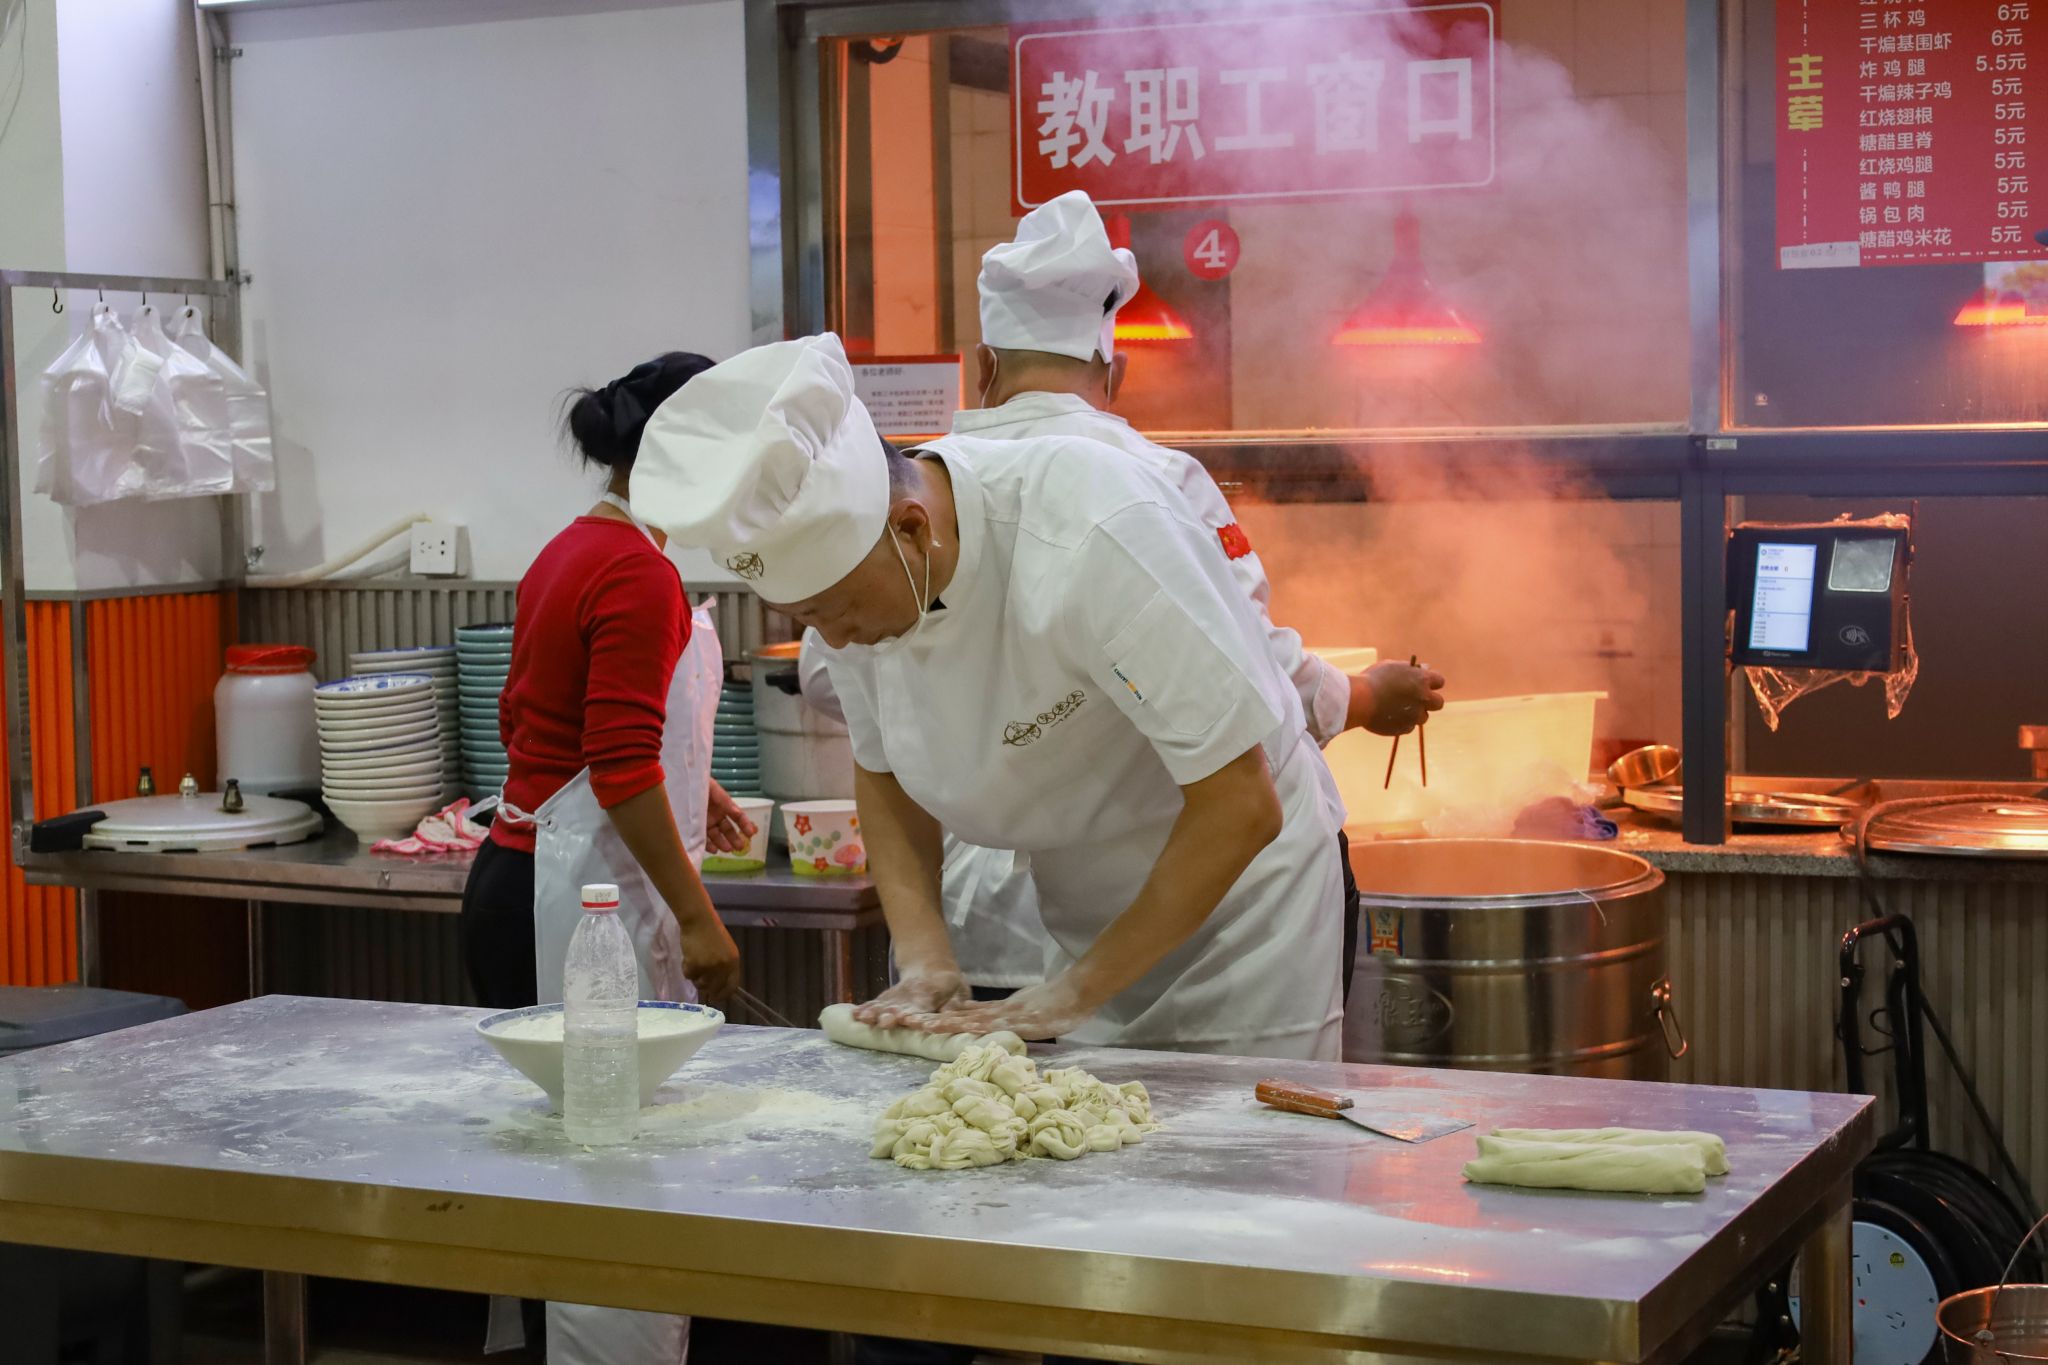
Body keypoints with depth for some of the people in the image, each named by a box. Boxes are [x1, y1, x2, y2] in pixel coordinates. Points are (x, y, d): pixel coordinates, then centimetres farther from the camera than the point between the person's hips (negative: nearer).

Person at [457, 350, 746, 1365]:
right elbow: (623, 769, -20)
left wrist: (681, 786, 27)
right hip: (586, 896, -10)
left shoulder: (568, 555, 15)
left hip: (521, 878, 10)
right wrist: (696, 918, -16)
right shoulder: (641, 576, -15)